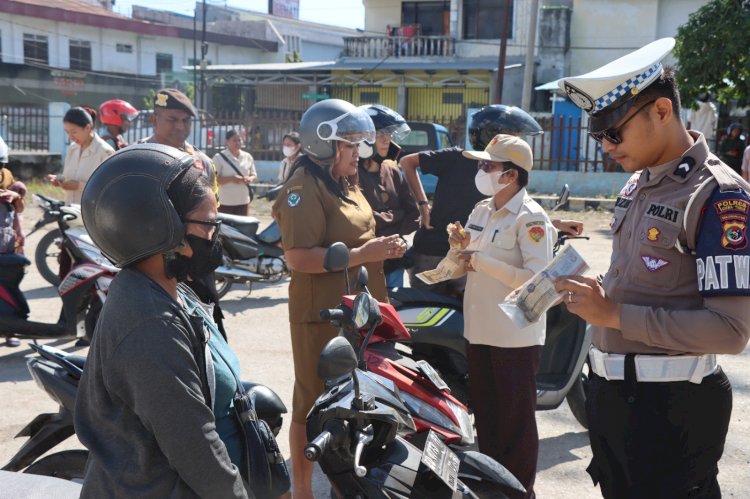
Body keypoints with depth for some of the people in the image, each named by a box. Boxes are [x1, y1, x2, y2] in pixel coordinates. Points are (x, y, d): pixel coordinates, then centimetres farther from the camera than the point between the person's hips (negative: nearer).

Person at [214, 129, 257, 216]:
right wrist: (231, 179, -23)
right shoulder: (219, 157, -7)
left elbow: (255, 176, 16)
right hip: (225, 202, -5)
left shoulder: (247, 157, 8)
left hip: (243, 201, 5)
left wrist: (250, 179, -9)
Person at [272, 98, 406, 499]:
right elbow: (298, 257, -25)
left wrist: (382, 249, 10)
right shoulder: (305, 186, -17)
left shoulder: (343, 183, 15)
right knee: (315, 402, 2)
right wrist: (361, 255, -25)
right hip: (323, 314, -9)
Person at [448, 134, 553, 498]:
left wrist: (483, 261, -23)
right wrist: (463, 246, -3)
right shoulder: (481, 210, 10)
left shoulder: (531, 218, -15)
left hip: (516, 338, -8)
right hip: (479, 331, 8)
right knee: (485, 416, 19)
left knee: (516, 423, 4)